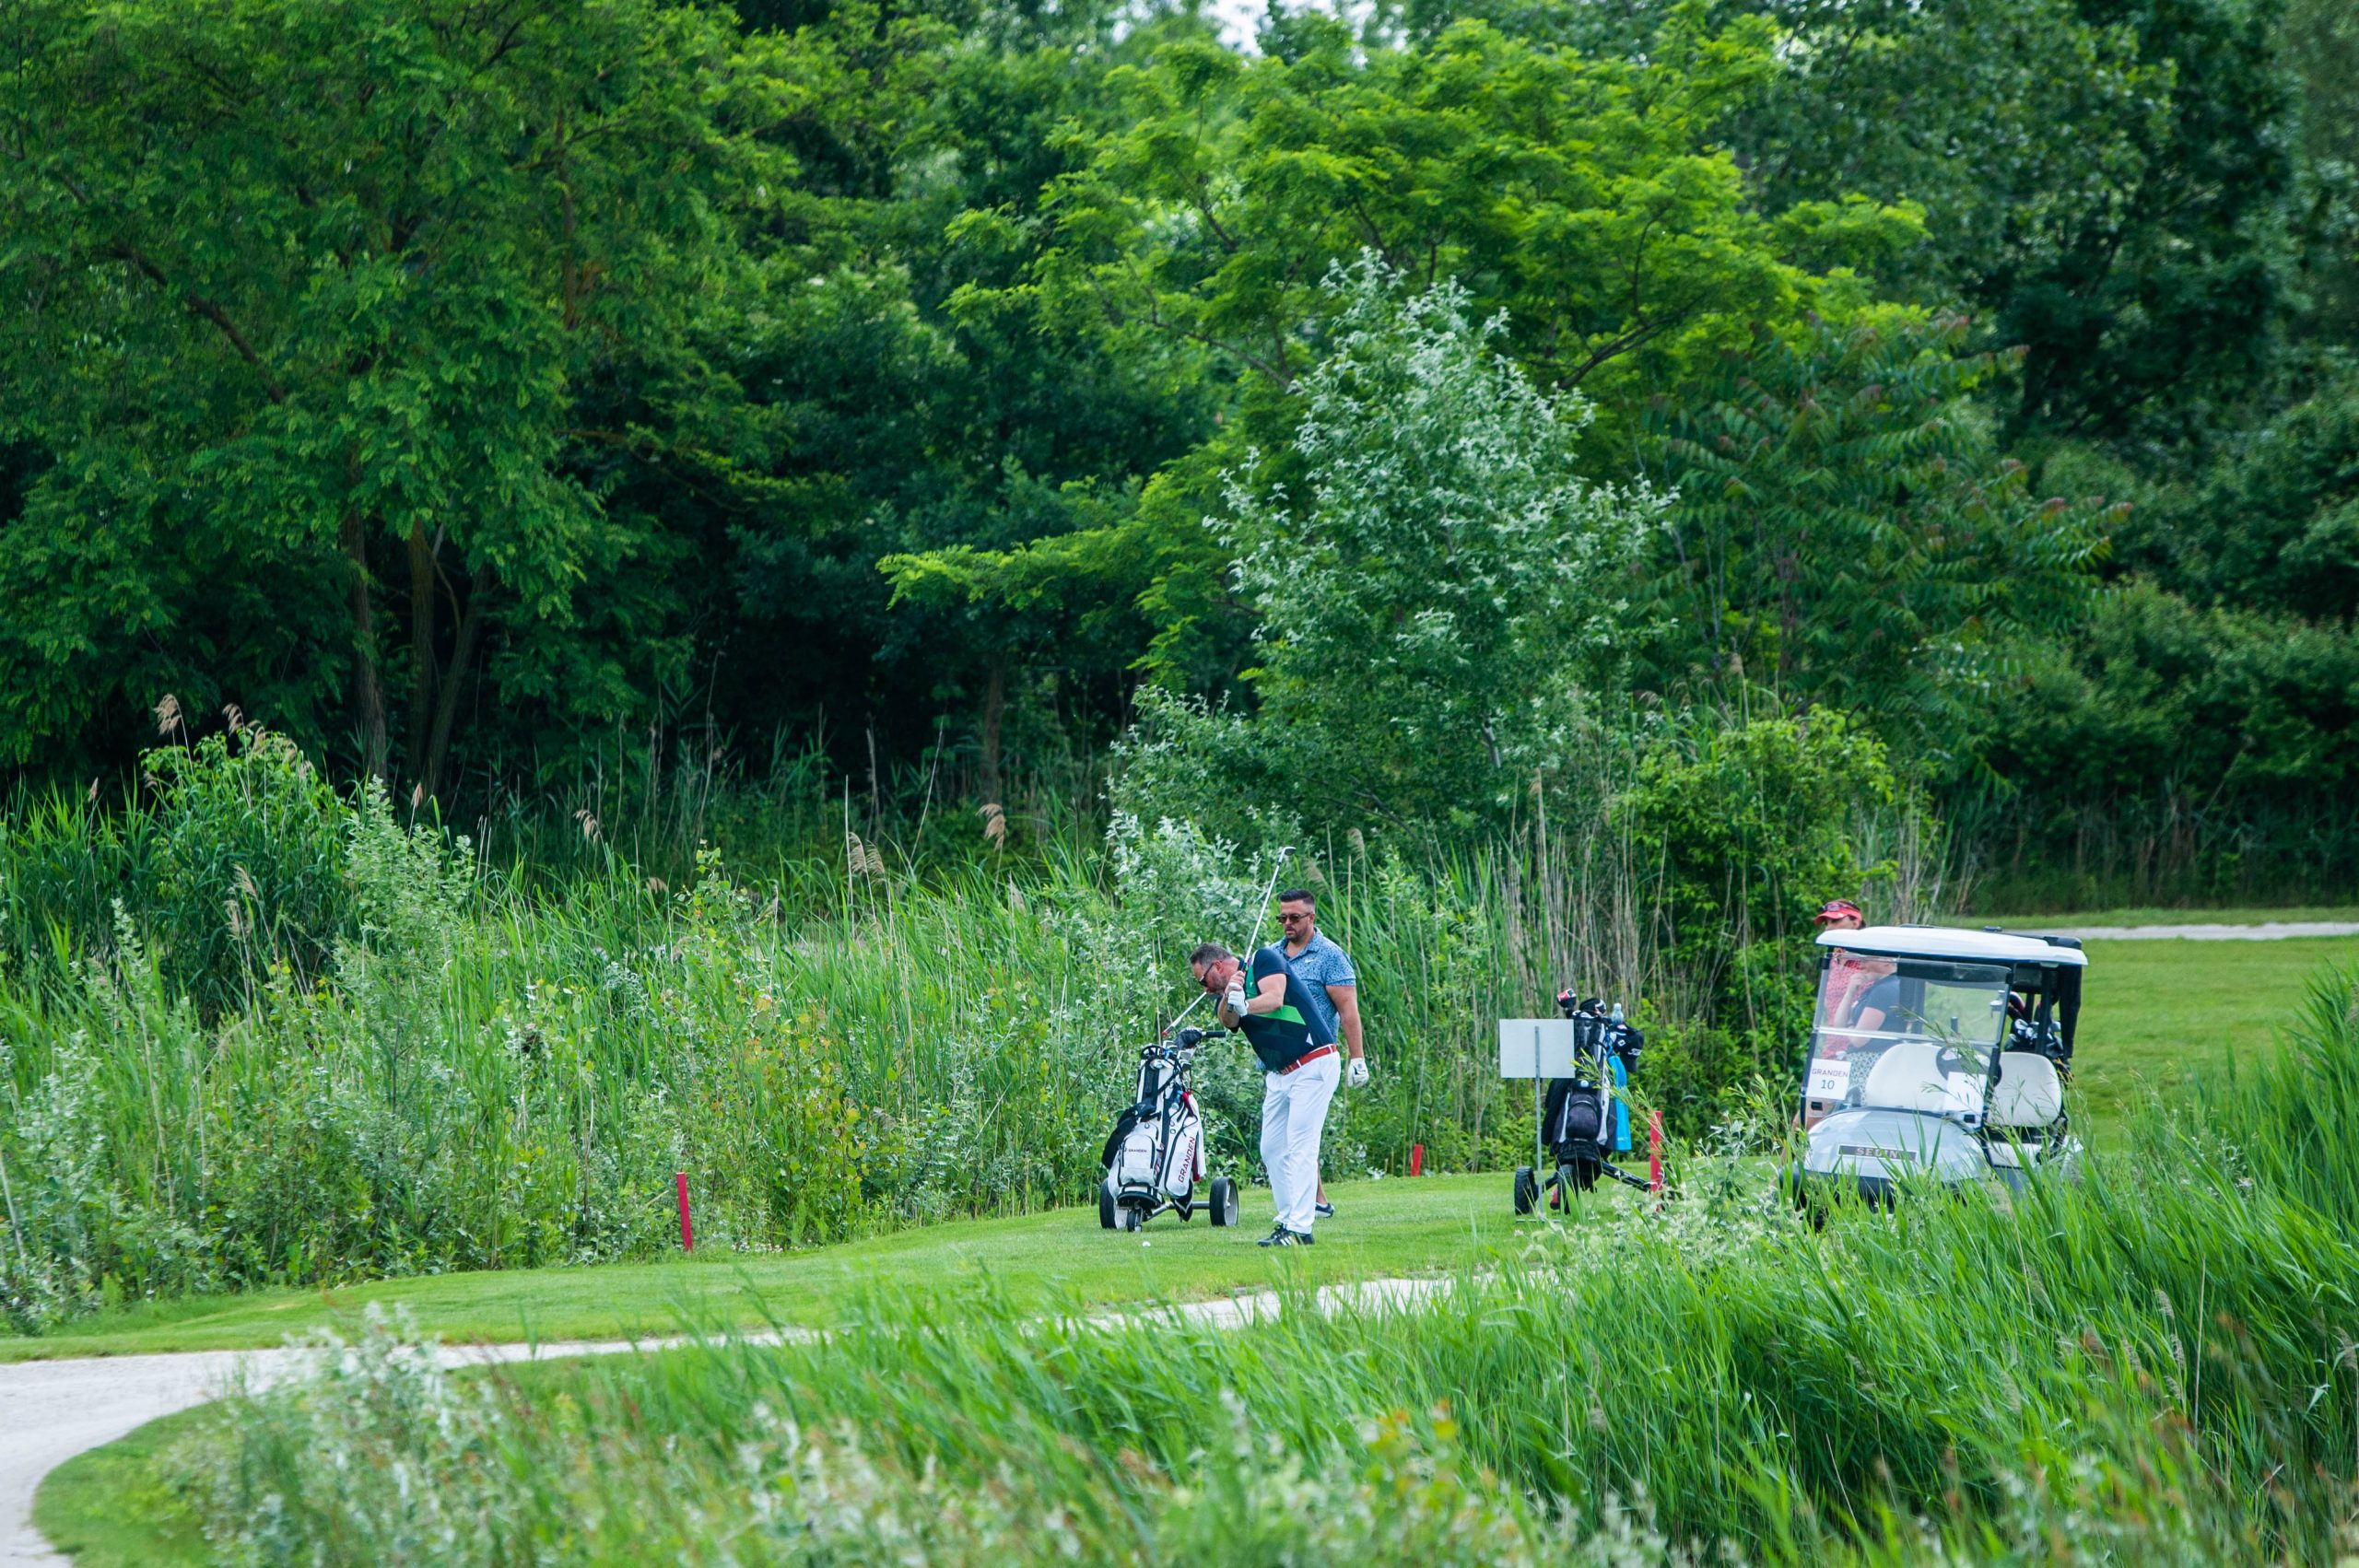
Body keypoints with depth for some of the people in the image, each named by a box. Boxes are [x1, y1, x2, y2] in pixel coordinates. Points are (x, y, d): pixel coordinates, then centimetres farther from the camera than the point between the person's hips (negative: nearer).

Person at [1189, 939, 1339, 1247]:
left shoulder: (1265, 960, -5)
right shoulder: (1227, 991, 13)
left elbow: (1275, 999, -23)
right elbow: (1228, 1020, -10)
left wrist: (1244, 1006, -39)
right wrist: (1229, 998, -31)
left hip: (1313, 1066, -9)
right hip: (1278, 1075, 9)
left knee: (1300, 1146, -13)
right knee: (1272, 1149, 7)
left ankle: (1300, 1228, -16)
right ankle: (1287, 1221, 12)